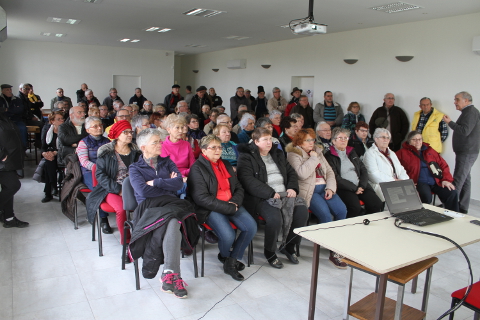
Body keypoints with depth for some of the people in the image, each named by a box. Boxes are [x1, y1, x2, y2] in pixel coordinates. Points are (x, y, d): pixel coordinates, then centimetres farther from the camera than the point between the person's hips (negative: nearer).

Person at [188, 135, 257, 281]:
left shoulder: (226, 164, 17)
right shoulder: (197, 168, -5)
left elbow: (239, 187, 18)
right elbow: (202, 198, -14)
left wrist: (235, 203, -5)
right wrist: (229, 208, -16)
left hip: (232, 205, 6)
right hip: (211, 209, -6)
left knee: (251, 227, -18)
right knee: (228, 235, -28)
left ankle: (231, 261, 1)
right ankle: (225, 256, 11)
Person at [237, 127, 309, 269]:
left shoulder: (277, 154, 20)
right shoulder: (246, 157, -2)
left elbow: (291, 172, 22)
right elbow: (249, 181, -15)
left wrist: (292, 188, 1)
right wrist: (271, 193, -20)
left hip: (285, 194, 6)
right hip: (262, 198, -6)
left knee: (302, 211, -17)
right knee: (275, 217, -32)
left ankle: (289, 246, 5)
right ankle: (269, 252, -4)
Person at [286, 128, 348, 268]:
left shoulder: (318, 151, 20)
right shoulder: (293, 154, -1)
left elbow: (329, 171, 16)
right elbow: (302, 174, -17)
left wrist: (330, 188, -1)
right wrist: (313, 158, -6)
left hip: (324, 188, 6)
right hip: (308, 190, -6)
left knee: (342, 210, -19)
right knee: (325, 214, -27)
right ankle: (334, 252, -15)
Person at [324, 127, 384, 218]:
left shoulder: (351, 152, 21)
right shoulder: (329, 156, 0)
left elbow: (363, 170, 16)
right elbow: (336, 178, -8)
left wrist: (362, 186, -1)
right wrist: (354, 188, -10)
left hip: (361, 186, 6)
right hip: (344, 189, -6)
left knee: (377, 204, -16)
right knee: (355, 207, -31)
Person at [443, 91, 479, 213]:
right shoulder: (469, 112, 20)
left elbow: (465, 131, -22)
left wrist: (450, 122, -15)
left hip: (467, 153, -11)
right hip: (465, 152, 11)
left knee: (458, 180, -12)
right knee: (465, 179, 12)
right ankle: (463, 209, 18)